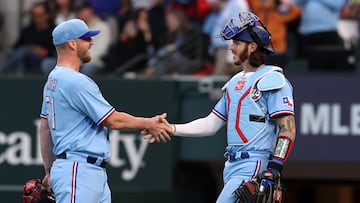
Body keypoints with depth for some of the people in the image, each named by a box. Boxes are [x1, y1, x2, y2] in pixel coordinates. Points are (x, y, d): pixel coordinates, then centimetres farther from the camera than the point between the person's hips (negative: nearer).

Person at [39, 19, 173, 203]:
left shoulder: (53, 79, 15)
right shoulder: (77, 82, -15)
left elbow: (45, 129, 19)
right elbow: (113, 120, -11)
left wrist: (50, 170, 23)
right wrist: (148, 124, 3)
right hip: (78, 172, -10)